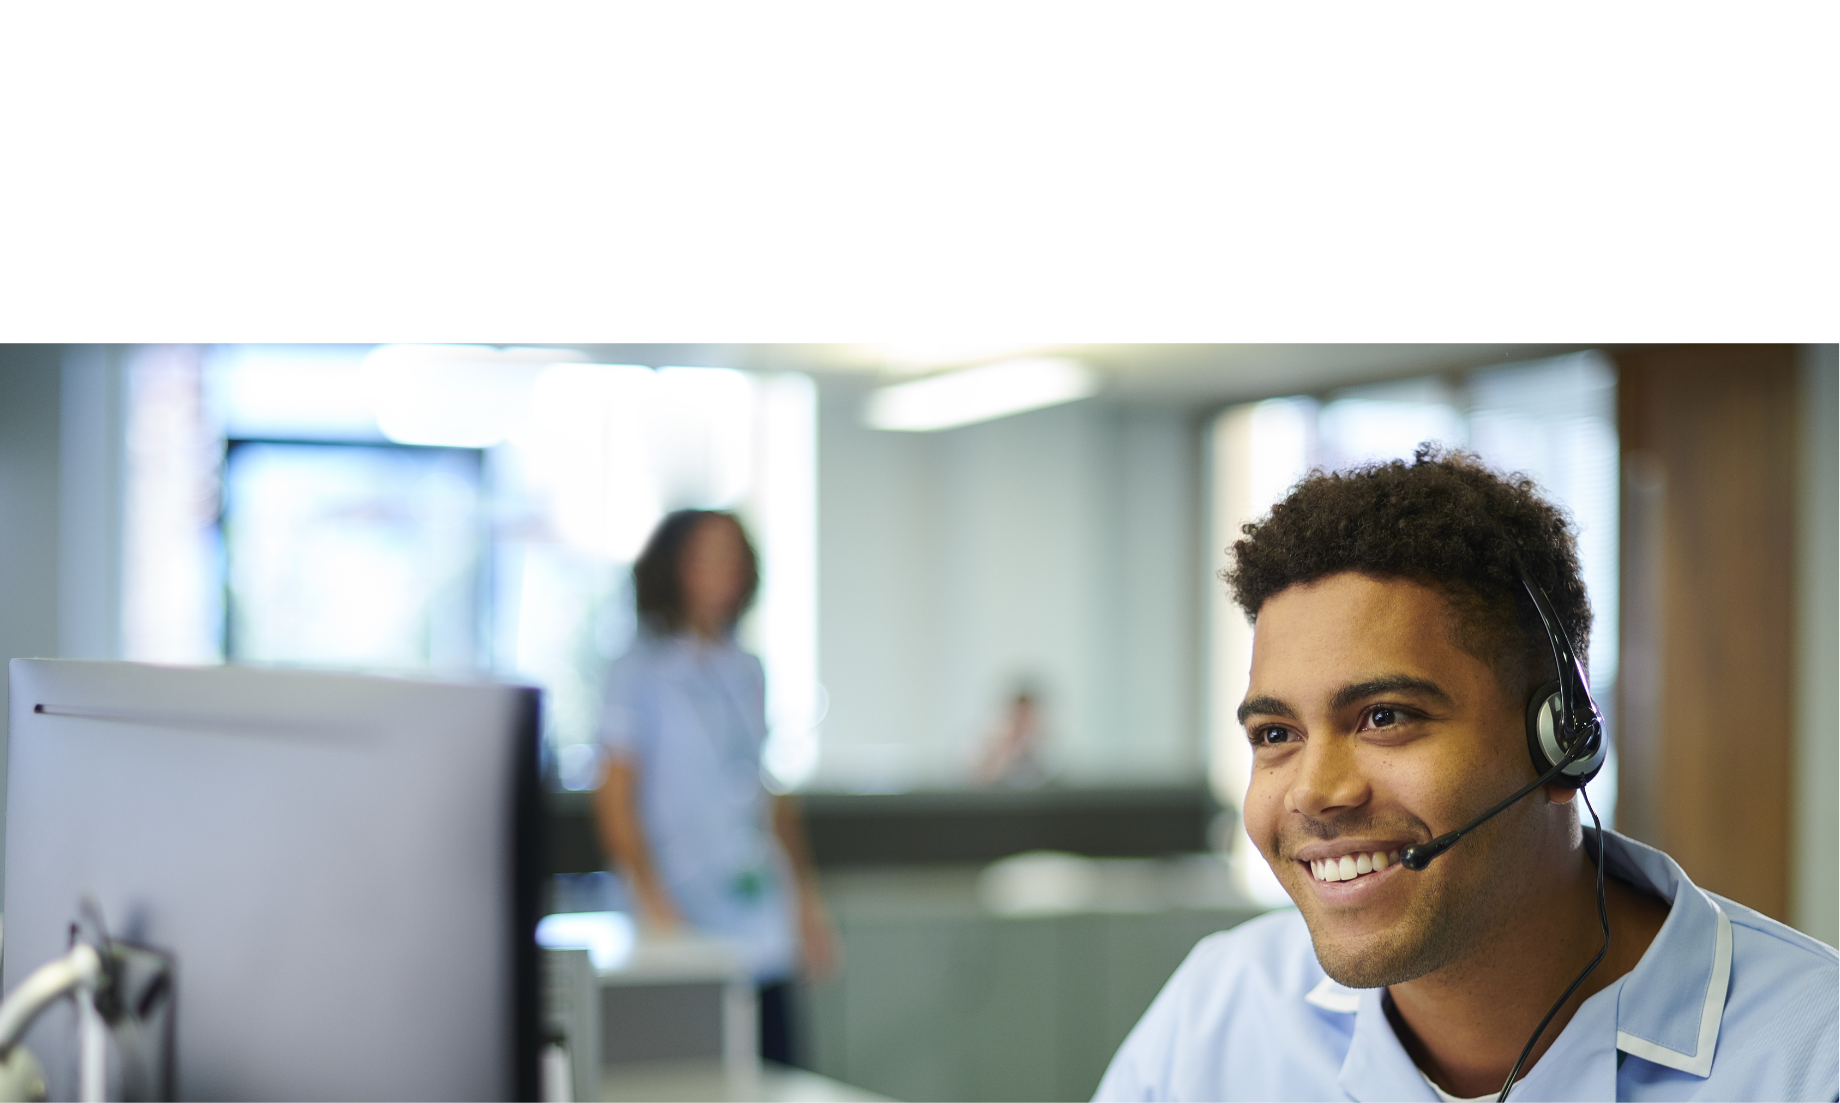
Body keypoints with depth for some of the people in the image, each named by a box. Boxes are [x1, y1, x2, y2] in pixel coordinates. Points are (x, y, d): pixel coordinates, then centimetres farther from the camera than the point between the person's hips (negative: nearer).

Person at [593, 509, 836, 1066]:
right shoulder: (640, 671, -3)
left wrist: (806, 898, 19)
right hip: (686, 929, -6)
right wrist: (655, 906, -15)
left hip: (763, 935, 6)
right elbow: (615, 797, -7)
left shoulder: (747, 672, 15)